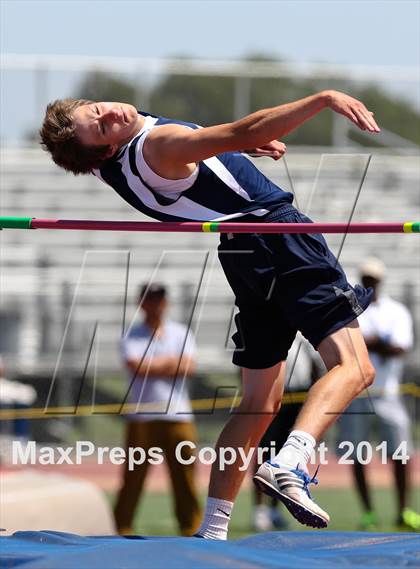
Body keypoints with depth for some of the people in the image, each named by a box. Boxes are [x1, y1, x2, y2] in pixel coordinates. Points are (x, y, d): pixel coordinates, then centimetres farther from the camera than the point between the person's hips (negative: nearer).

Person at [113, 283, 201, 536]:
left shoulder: (181, 333, 13)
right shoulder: (132, 336, 6)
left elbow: (189, 367, -3)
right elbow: (137, 366, -12)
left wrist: (152, 366, -6)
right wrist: (171, 362, -3)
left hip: (178, 415, 2)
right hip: (142, 417, -2)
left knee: (185, 475, -1)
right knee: (133, 477, -3)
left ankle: (192, 529, 2)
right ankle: (122, 530, 1)